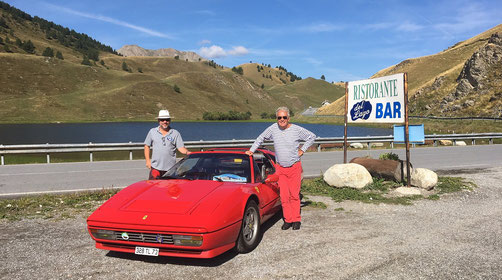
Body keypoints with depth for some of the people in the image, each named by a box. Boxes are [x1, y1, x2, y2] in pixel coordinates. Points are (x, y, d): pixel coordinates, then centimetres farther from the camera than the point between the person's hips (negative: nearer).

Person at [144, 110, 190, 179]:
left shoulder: (175, 133, 4)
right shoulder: (152, 132, 8)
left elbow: (181, 147, -1)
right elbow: (147, 146, 12)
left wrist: (187, 152, -23)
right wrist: (148, 160, 5)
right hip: (155, 167, 0)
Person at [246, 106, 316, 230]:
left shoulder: (297, 129, -6)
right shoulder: (273, 128, -1)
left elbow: (312, 137, 8)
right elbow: (260, 138, 14)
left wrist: (302, 150, 2)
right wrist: (251, 150, 7)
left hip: (294, 167, -2)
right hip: (280, 168, 2)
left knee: (294, 195, 0)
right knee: (284, 196, 0)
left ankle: (296, 220, 11)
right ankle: (288, 220, 10)